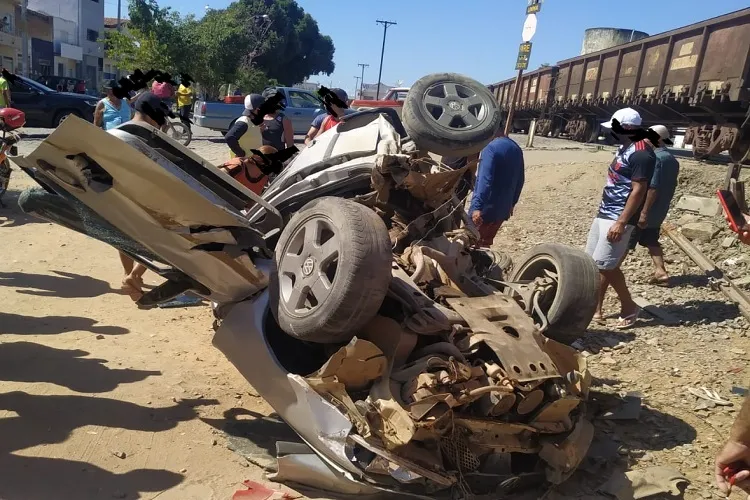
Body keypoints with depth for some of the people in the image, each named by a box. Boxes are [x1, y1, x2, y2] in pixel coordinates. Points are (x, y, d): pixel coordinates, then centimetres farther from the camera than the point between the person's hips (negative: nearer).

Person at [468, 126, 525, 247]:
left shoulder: (490, 147, -16)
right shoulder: (516, 149, 11)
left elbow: (485, 180, -27)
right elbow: (520, 181, 19)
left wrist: (477, 206, -33)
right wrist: (512, 203, 29)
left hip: (485, 209, -8)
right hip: (503, 209, 8)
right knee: (485, 243, 19)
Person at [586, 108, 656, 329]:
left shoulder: (641, 152, -17)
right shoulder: (625, 147, 13)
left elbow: (638, 191, -22)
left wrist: (621, 222, -25)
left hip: (618, 217, -10)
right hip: (604, 212, 10)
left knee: (605, 264, -9)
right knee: (594, 262, 9)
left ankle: (629, 307, 9)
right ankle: (596, 309, 18)